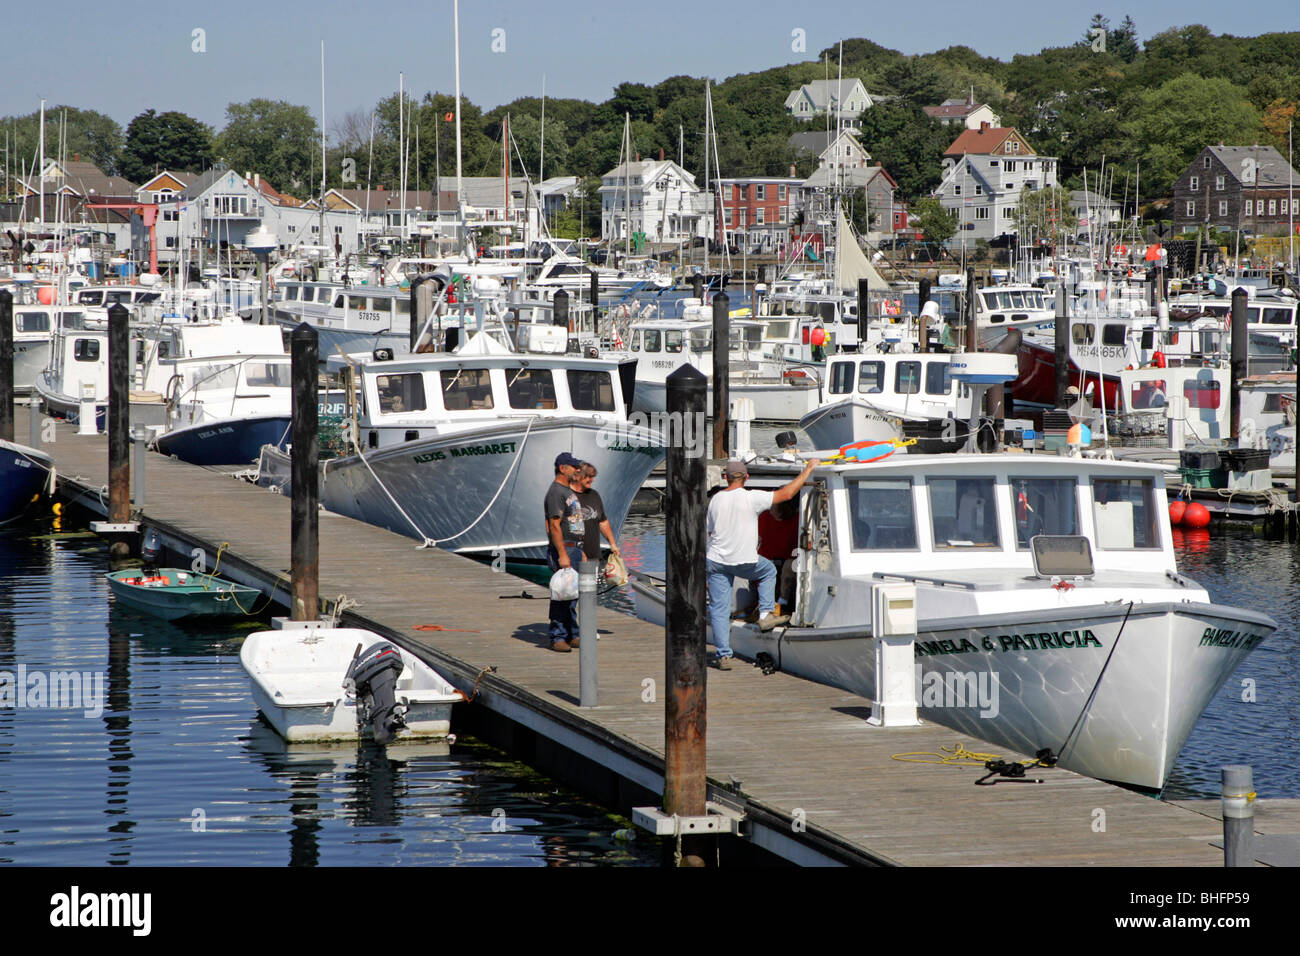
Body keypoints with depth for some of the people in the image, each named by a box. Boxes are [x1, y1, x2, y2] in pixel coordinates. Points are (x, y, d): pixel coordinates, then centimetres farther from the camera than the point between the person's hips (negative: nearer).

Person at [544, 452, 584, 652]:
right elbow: (554, 526, -20)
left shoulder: (569, 491, 17)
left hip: (575, 549, 10)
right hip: (563, 549, -10)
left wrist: (581, 551, 22)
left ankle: (571, 635, 17)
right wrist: (562, 555, -24)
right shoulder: (555, 492, -14)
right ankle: (557, 638, -6)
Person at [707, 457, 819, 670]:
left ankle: (724, 655, 1)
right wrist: (808, 469, -1)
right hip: (745, 561, -3)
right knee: (768, 571, 29)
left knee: (719, 609, 6)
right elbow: (786, 494, -11)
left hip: (716, 561, 3)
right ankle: (766, 614, 19)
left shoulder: (716, 499, 1)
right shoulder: (751, 498, -13)